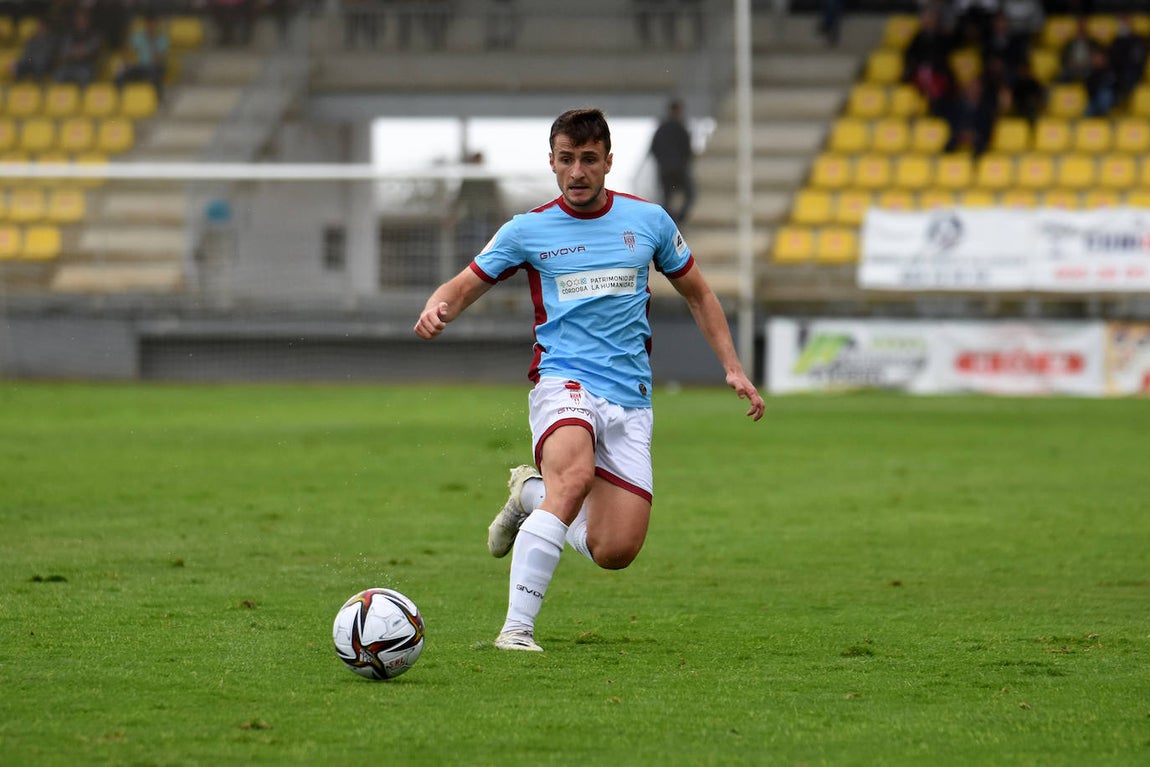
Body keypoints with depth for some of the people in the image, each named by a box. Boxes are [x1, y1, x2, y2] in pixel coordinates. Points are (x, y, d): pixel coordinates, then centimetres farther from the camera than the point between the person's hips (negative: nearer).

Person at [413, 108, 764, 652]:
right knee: (575, 476, -36)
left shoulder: (648, 221, 9)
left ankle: (532, 494, 23)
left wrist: (733, 368, 12)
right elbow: (466, 285, 9)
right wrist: (437, 309, -15)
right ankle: (517, 628, -35)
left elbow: (697, 294, 21)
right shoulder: (529, 230, 3)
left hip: (630, 402, 3)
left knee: (613, 552, -7)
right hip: (563, 382, -3)